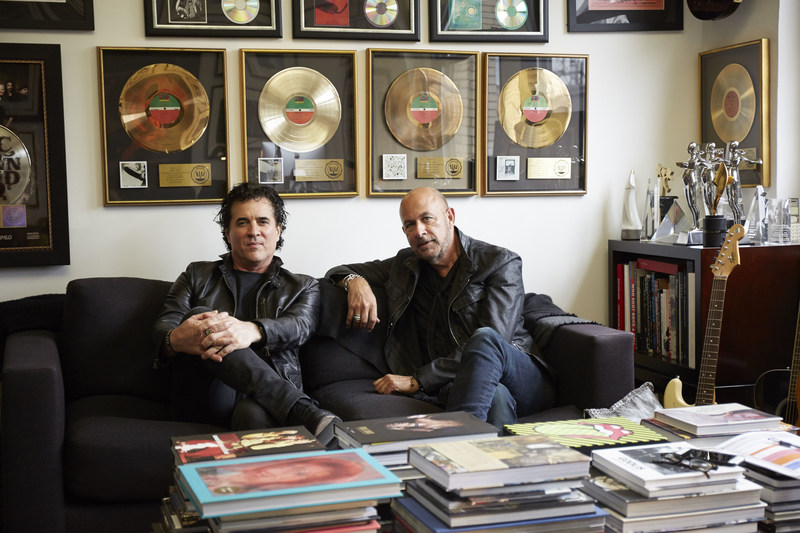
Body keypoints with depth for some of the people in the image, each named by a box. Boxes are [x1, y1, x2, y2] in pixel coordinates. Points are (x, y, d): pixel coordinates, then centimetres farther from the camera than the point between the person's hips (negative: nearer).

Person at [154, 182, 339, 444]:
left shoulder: (303, 287, 22)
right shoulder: (197, 275, 25)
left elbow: (299, 327, -1)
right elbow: (165, 324, 10)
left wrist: (252, 331, -28)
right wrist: (174, 340, -21)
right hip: (205, 398, 3)